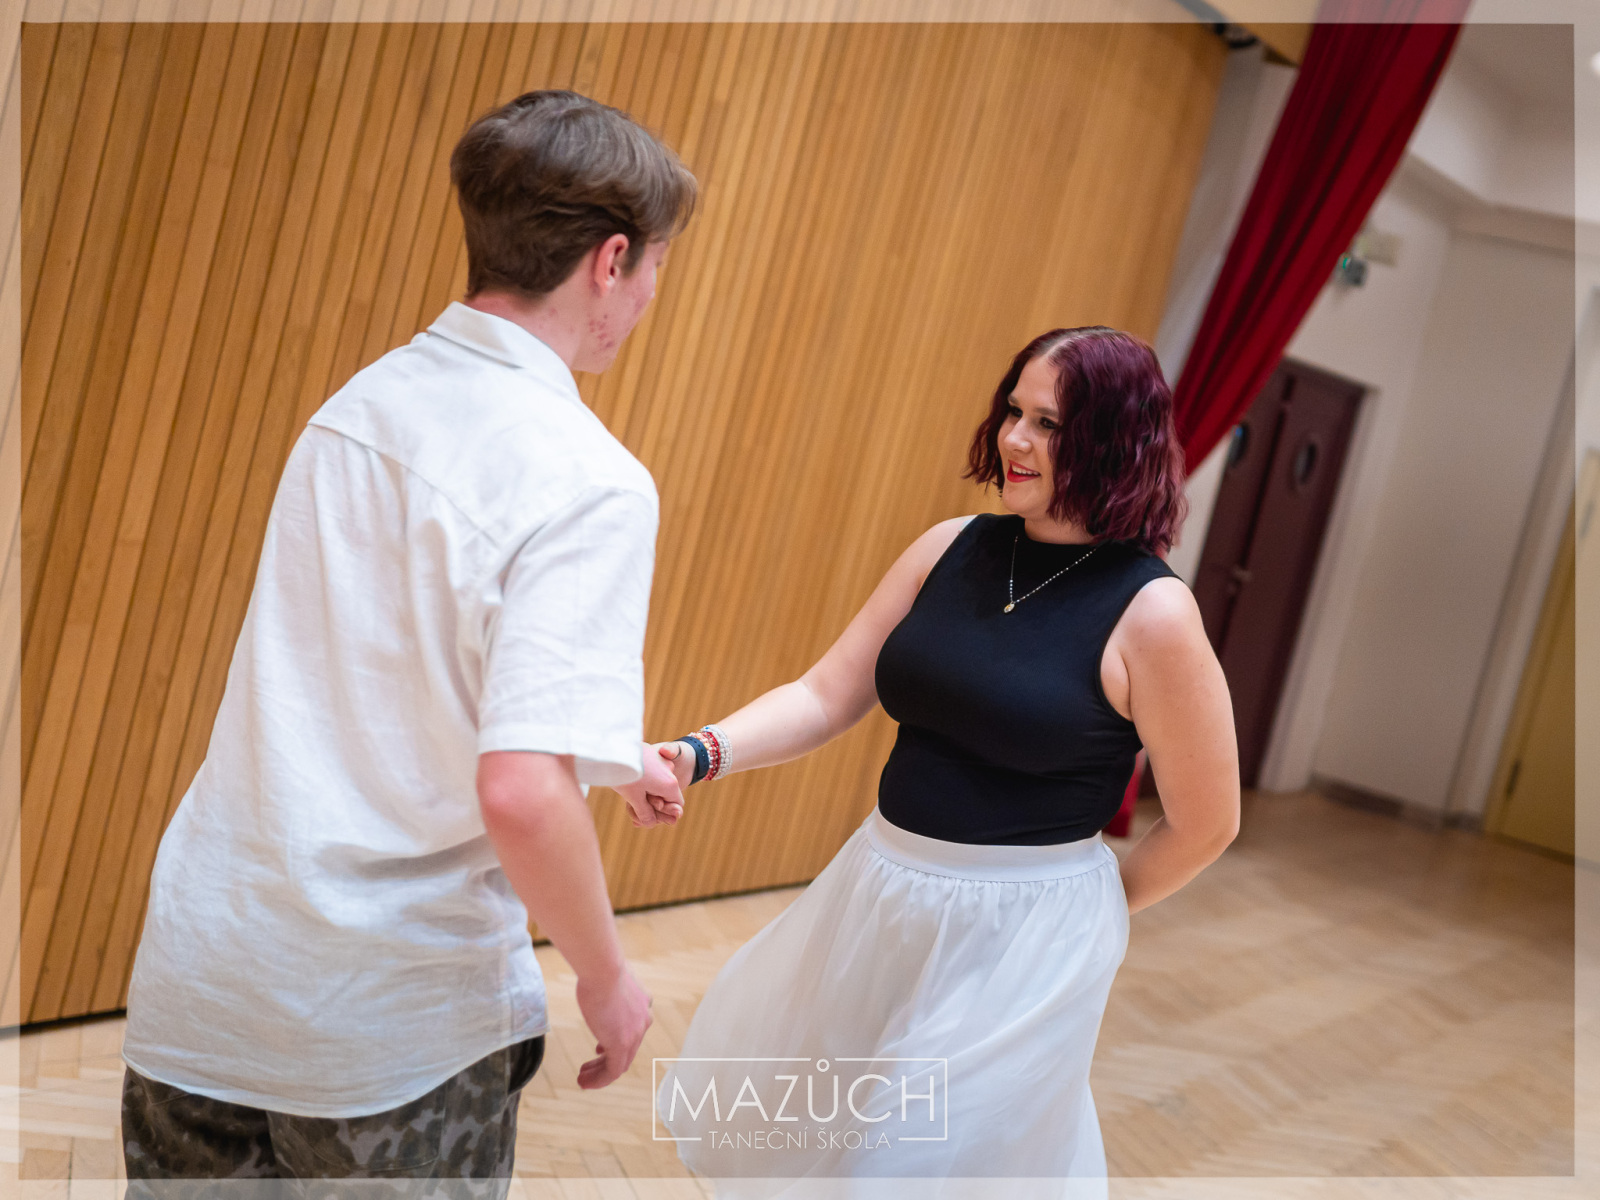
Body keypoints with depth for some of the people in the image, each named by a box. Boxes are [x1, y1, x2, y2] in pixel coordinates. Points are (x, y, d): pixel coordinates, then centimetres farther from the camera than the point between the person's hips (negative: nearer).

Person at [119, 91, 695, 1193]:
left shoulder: (366, 396, 4)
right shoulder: (589, 484, -20)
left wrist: (611, 755, 26)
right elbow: (520, 791, -28)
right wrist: (607, 979, -11)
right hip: (387, 1020, -6)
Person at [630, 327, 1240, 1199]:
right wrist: (699, 754, -18)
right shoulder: (951, 548, -1)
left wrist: (1088, 913, 3)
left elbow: (1206, 823, -8)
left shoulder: (1152, 613, -16)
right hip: (878, 891, 6)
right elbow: (825, 696, -2)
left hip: (1020, 936, -5)